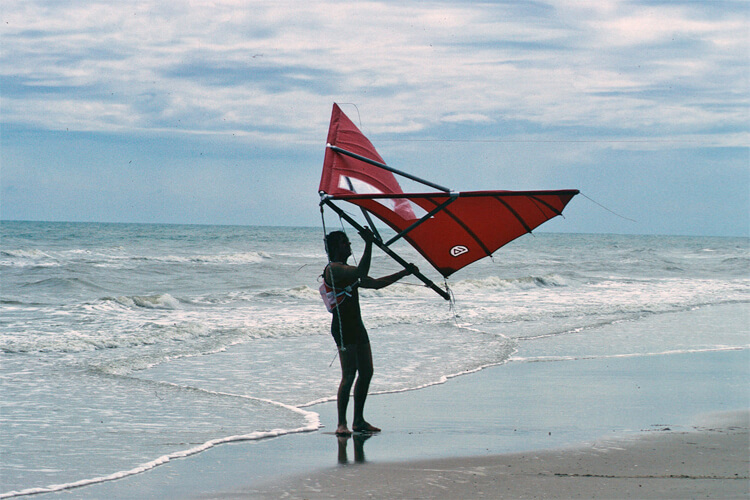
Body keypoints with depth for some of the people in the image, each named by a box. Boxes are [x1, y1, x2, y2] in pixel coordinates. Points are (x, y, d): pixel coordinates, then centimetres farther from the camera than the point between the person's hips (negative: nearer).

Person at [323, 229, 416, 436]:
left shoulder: (347, 271, 20)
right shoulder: (333, 269, -11)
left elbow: (375, 283, 25)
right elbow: (362, 272, -27)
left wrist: (403, 273, 23)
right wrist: (369, 244, -27)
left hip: (356, 326, 10)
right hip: (343, 327, -10)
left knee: (366, 372, 10)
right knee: (349, 375, -14)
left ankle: (359, 421, 16)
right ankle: (342, 424, -13)